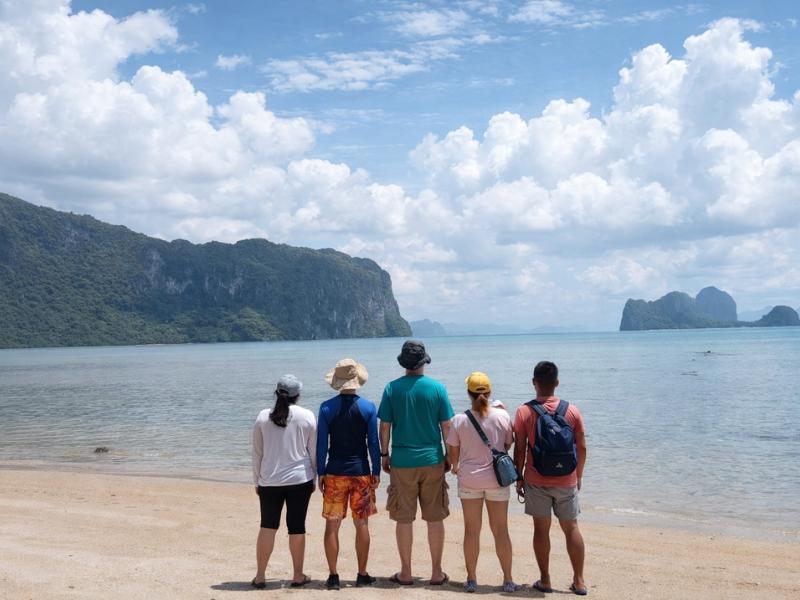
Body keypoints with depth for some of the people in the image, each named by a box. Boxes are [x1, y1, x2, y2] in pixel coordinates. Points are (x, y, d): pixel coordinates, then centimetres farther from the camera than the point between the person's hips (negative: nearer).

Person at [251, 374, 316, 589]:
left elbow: (257, 453, 5)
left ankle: (260, 576, 10)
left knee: (267, 526, 9)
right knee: (297, 527, 5)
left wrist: (257, 481, 13)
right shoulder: (307, 416, -3)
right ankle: (298, 576, 13)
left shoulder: (264, 417, 0)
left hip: (270, 481, 1)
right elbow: (313, 452, 2)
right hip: (300, 479, -1)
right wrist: (313, 477, 13)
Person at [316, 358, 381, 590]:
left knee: (332, 525, 7)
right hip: (361, 472, 0)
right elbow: (373, 443, -2)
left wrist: (320, 473, 4)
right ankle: (362, 575, 15)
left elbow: (321, 443, -3)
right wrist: (376, 472, 6)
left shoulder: (327, 408, -4)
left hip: (335, 473, 0)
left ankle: (333, 576, 7)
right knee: (361, 524, 9)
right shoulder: (368, 407, -4)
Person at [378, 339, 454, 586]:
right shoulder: (437, 388, -4)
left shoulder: (392, 388, -3)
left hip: (402, 461, 0)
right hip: (432, 460, 0)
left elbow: (385, 426, -1)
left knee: (404, 519, 8)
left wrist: (384, 455, 11)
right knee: (435, 518, 9)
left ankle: (405, 573, 15)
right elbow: (446, 426, -1)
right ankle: (437, 573, 15)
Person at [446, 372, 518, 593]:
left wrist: (456, 466, 20)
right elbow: (508, 444, 4)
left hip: (469, 480, 0)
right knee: (501, 529, 10)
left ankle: (471, 579, 15)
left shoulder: (459, 420, -10)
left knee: (472, 530, 8)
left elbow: (453, 452, 0)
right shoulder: (502, 416, -9)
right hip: (497, 479, 1)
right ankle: (508, 579, 15)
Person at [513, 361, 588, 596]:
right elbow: (582, 447, 1)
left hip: (536, 481, -1)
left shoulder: (524, 412, -8)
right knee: (571, 528, 11)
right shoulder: (572, 410, -3)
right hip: (566, 481, 1)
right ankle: (579, 581, 15)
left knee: (541, 529, 8)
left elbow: (519, 449, -6)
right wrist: (578, 476, 14)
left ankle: (544, 581, 14)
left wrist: (519, 478, 6)